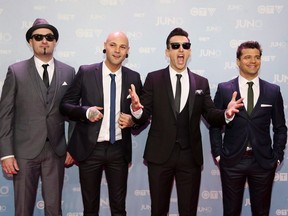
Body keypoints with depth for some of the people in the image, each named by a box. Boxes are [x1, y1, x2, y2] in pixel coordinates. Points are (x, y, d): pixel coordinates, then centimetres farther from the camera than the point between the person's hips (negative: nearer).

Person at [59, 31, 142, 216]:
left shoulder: (134, 78, 3)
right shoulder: (85, 72, -2)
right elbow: (65, 105, 2)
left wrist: (133, 120, -9)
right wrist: (85, 111, -17)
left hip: (119, 150, 1)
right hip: (90, 149, -1)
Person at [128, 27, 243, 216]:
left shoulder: (201, 83, 6)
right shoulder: (153, 79, 0)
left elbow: (211, 115, 2)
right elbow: (144, 117, -6)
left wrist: (226, 113, -18)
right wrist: (136, 109, -28)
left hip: (190, 156, 1)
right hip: (160, 154, -1)